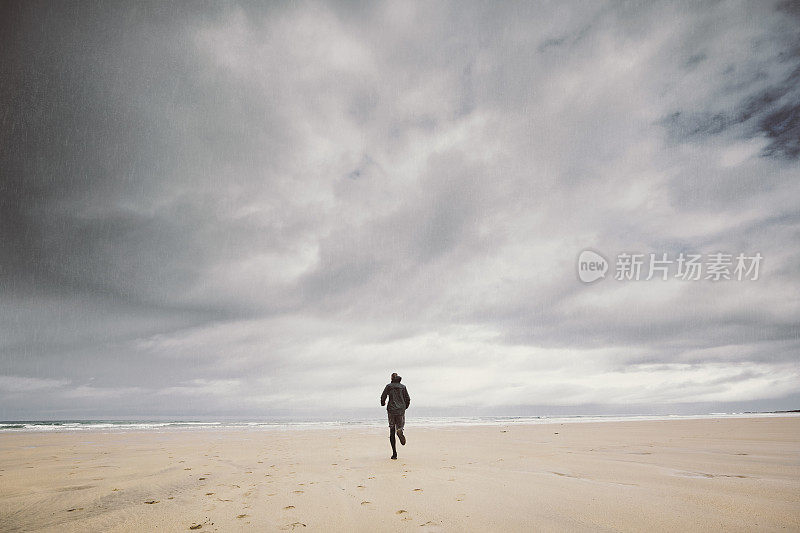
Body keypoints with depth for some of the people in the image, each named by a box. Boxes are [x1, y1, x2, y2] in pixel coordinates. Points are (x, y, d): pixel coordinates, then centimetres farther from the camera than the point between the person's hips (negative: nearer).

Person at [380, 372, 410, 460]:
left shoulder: (388, 386, 3)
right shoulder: (403, 387, 8)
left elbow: (383, 397, -3)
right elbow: (408, 399, 6)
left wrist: (383, 403, 18)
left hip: (391, 410, -1)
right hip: (401, 410, 1)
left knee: (392, 432, 6)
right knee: (400, 427, 13)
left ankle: (394, 453, -1)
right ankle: (399, 431, -26)